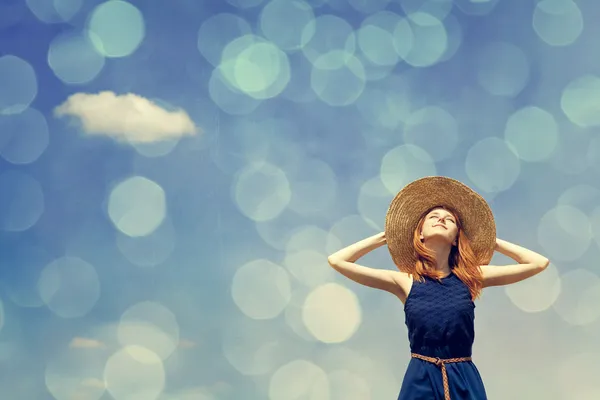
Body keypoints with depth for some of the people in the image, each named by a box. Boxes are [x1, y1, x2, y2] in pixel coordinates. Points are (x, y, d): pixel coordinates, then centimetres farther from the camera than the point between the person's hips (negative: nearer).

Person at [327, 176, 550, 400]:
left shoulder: (470, 277, 6)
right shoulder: (405, 281, 4)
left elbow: (539, 263, 7)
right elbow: (337, 261, 2)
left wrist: (492, 241, 14)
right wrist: (384, 237, 12)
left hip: (463, 382, 1)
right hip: (421, 382, -1)